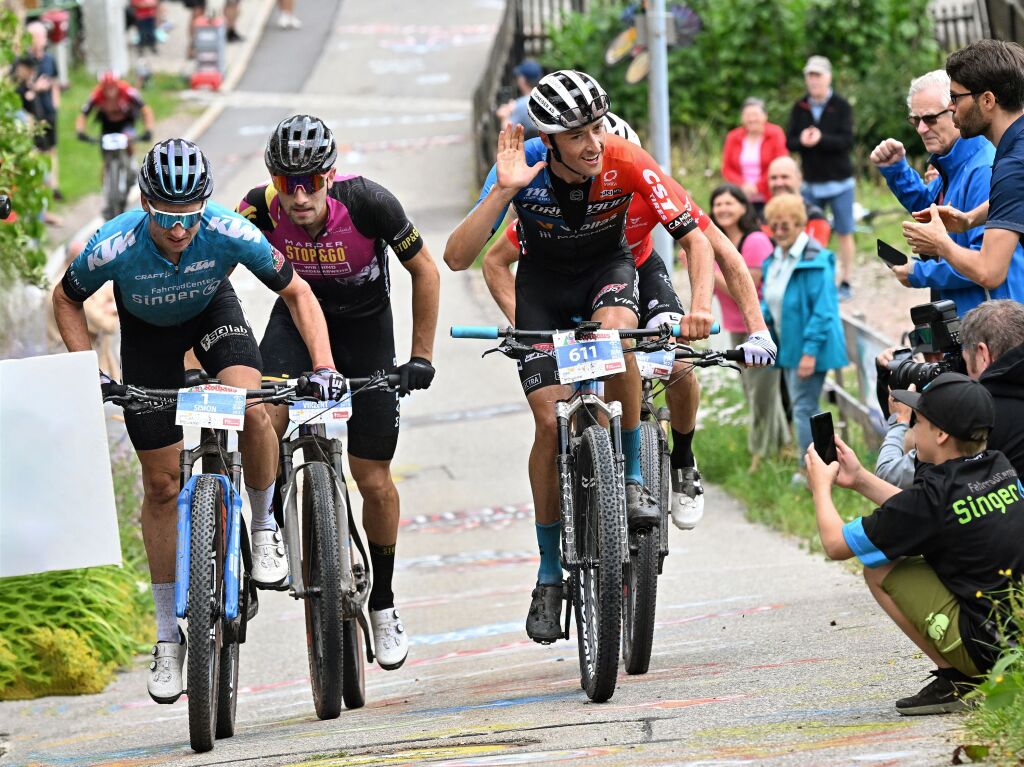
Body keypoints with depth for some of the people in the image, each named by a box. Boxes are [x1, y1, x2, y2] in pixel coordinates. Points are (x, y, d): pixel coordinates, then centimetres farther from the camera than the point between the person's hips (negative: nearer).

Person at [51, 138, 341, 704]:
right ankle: (169, 637, 12)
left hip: (212, 312, 0)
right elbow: (66, 300, -13)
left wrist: (323, 365, -32)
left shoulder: (230, 233, -34)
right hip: (148, 332, 0)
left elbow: (297, 293, -21)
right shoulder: (115, 247, -34)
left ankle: (265, 528, -4)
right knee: (162, 485, 1)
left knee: (250, 409, -32)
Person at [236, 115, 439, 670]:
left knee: (373, 480, 0)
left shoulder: (368, 203, -30)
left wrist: (421, 358, -13)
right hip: (298, 316, 1)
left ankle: (383, 603, 20)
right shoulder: (260, 209, -27)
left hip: (364, 327, -1)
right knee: (263, 420, -30)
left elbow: (424, 271, -15)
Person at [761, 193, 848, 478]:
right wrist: (762, 316, -3)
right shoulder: (774, 260, 9)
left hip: (810, 347, -9)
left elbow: (823, 310, -21)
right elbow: (769, 299, 20)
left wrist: (810, 350, -23)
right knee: (801, 407, 16)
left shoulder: (815, 261, -19)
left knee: (803, 407, -10)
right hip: (788, 347, 9)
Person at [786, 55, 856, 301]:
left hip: (839, 181, -3)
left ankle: (845, 283, 10)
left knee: (844, 233, 3)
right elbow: (789, 141, 1)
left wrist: (821, 140, -29)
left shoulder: (841, 106, -5)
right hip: (811, 183, 3)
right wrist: (802, 141, -22)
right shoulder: (799, 108, 6)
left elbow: (847, 141, -14)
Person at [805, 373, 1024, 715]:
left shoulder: (935, 493, -15)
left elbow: (835, 544, -2)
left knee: (879, 567, 4)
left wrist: (821, 486, 16)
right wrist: (860, 479, 27)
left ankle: (954, 680, 3)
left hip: (988, 647, -8)